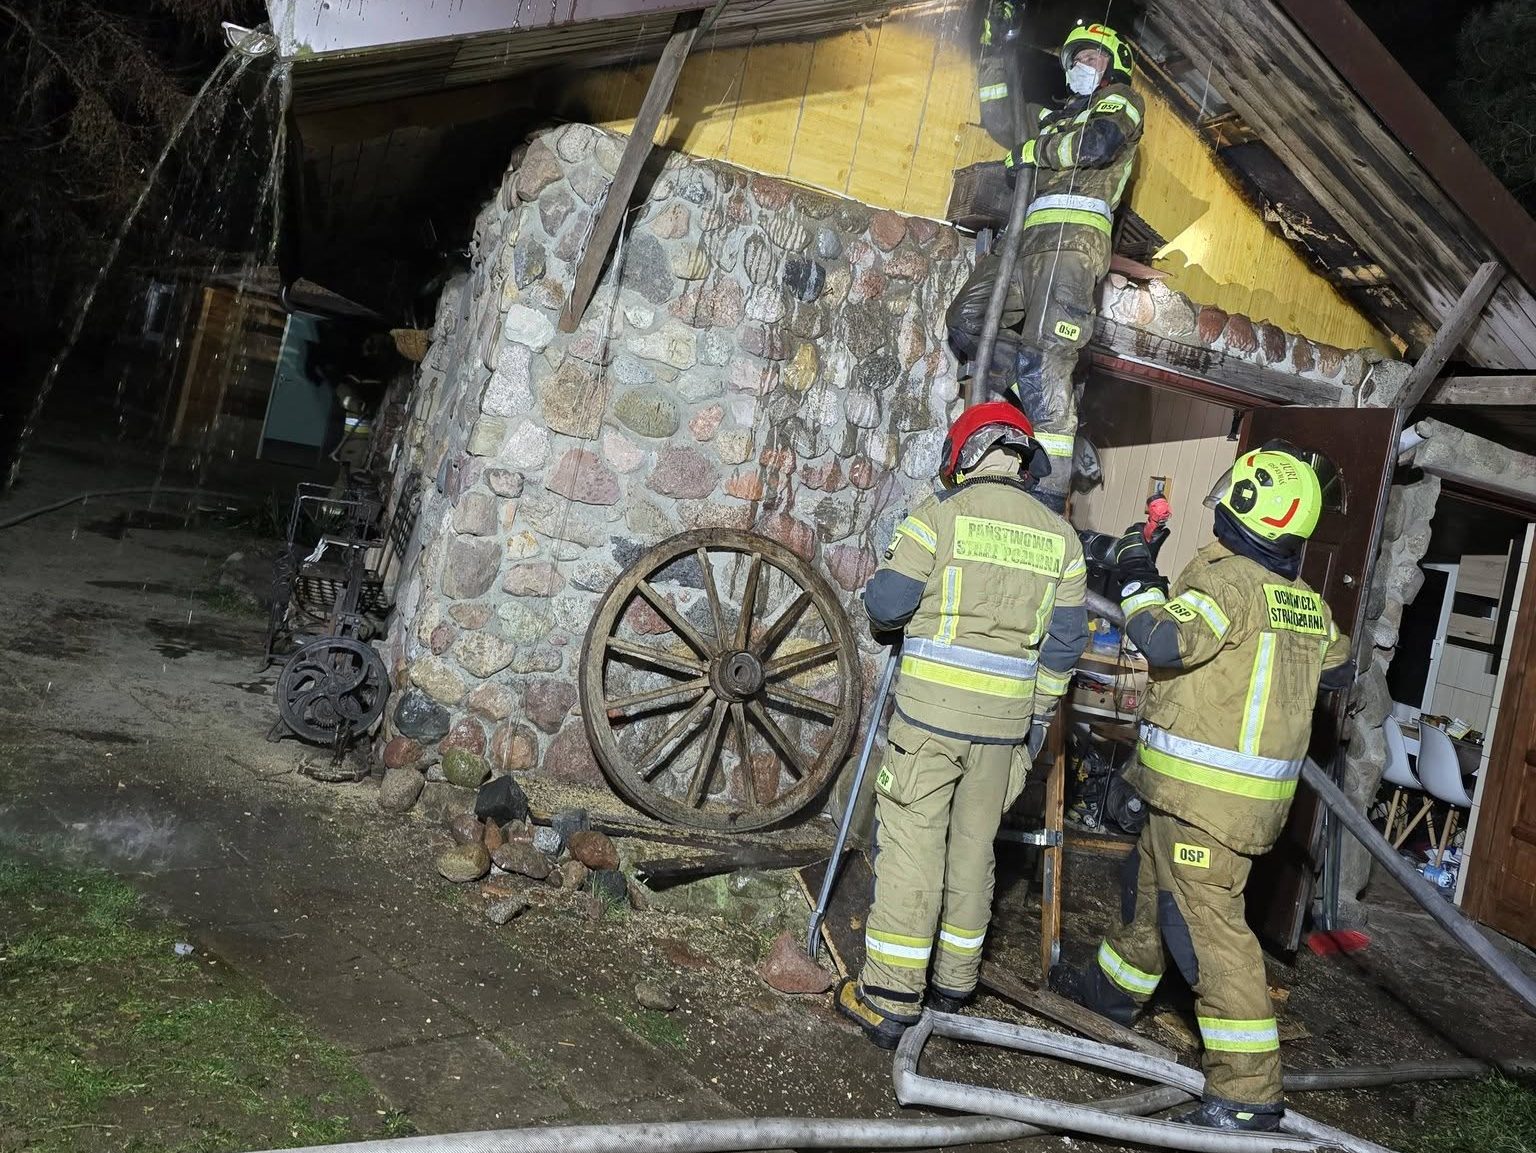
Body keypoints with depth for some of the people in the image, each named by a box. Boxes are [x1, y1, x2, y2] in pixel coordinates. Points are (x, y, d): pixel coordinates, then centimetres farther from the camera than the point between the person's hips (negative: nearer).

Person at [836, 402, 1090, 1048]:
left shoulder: (940, 514, -6)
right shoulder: (1060, 538, 8)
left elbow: (885, 603, -7)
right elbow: (1063, 643, 8)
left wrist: (889, 619, 17)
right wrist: (1038, 719, 18)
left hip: (929, 710, -4)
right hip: (1005, 718, 4)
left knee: (912, 849, 0)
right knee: (973, 850, 15)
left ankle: (890, 1002, 5)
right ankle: (953, 987, 27)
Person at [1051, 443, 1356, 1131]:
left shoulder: (1225, 578, -18)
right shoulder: (1309, 604, 10)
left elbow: (1164, 640, -30)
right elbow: (1340, 672, 23)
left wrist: (1136, 579, -13)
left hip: (1205, 790, -9)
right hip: (1261, 787, 9)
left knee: (1206, 921, -6)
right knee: (1150, 884, 25)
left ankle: (1248, 1091, -2)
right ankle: (1115, 989, 44)